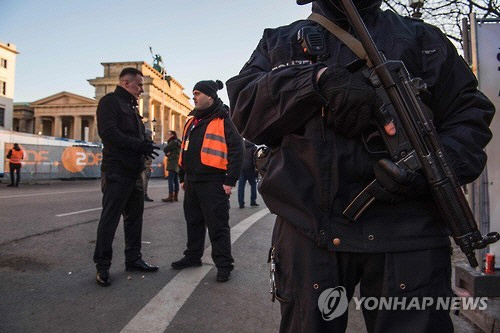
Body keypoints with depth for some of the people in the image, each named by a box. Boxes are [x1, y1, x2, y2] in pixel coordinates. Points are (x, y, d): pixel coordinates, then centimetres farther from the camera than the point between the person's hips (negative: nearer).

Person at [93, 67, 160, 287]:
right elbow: (108, 132, -19)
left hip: (134, 171, 9)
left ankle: (133, 258, 24)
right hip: (116, 171, -9)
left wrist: (145, 145, 0)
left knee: (134, 217, 13)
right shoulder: (110, 102, -5)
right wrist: (139, 145, -20)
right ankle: (102, 266, 7)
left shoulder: (131, 106, 23)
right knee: (110, 218, -3)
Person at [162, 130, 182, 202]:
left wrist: (167, 152, 10)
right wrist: (167, 153, 1)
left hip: (173, 163, -10)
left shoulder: (173, 142, -10)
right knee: (176, 180, 11)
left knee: (171, 180, -11)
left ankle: (170, 197, -14)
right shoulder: (178, 142, 21)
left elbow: (165, 149, -10)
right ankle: (176, 196, 14)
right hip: (177, 164, 10)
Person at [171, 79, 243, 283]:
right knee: (193, 222, 17)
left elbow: (236, 150, -13)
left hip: (213, 183, -8)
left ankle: (224, 264, 9)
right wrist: (183, 177, 21)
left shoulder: (223, 121, -7)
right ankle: (193, 256, 33)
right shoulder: (192, 121, 16)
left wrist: (230, 180, -17)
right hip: (192, 181, 8)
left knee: (217, 225, -2)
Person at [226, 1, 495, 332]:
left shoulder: (421, 38, 15)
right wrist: (319, 78, -16)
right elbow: (244, 105, -1)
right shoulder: (279, 41, 15)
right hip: (307, 229, 1)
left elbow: (469, 113, 8)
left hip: (406, 229, 1)